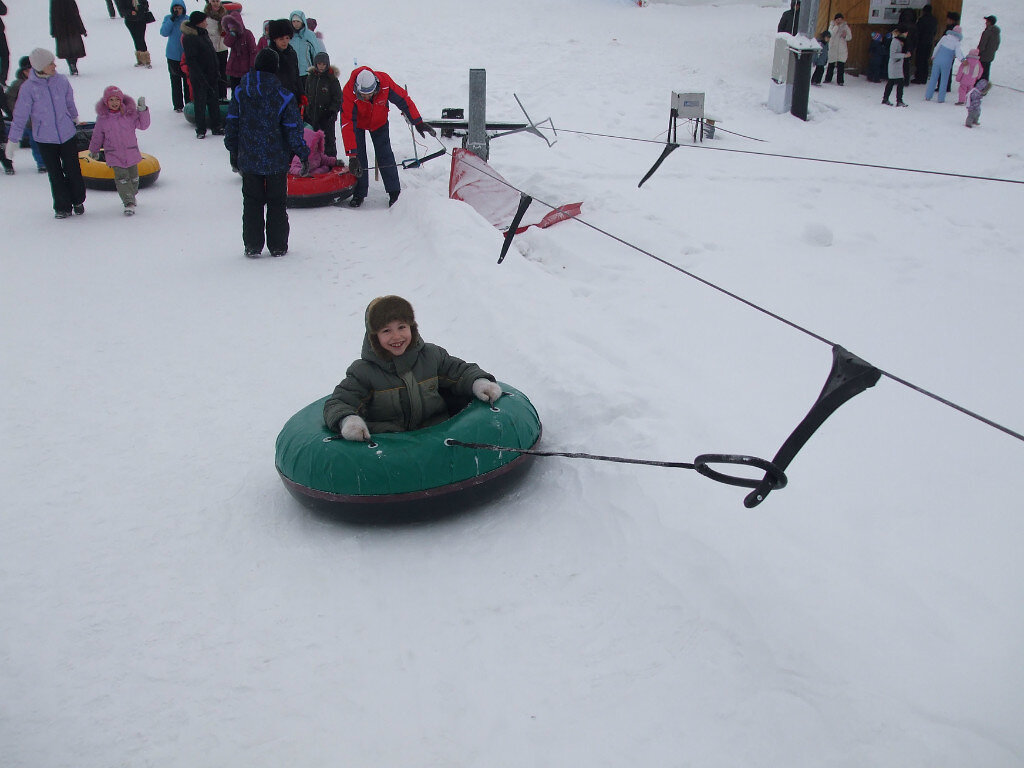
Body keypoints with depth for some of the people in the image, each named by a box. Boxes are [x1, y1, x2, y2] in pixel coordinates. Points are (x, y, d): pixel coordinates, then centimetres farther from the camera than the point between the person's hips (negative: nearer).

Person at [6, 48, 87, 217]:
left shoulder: (61, 81, -6)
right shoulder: (28, 88, -14)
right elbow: (20, 115, -8)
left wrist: (74, 118, 33)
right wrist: (12, 140, -6)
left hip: (67, 134, 1)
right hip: (45, 139, -1)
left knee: (73, 171, 7)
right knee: (55, 175, 7)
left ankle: (78, 201, 29)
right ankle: (63, 207, 23)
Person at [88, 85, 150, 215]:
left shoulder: (130, 113, -6)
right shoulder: (102, 117, -5)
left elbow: (143, 125, -4)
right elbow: (97, 136, 7)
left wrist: (142, 111, -17)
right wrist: (93, 150, 16)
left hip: (131, 152, 1)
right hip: (114, 154, -1)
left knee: (133, 177, 14)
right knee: (121, 178, -9)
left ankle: (132, 195, 38)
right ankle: (129, 203, -7)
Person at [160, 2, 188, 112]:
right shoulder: (168, 18, 2)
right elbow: (164, 32, -10)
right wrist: (172, 20, -16)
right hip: (173, 56, 1)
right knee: (175, 81, 6)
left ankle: (189, 103, 14)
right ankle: (178, 105, 13)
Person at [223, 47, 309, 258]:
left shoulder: (240, 92, -2)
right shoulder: (283, 96, -11)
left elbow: (232, 124, 4)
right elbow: (293, 130, -9)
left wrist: (233, 153, 15)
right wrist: (303, 155, 1)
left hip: (248, 160, 2)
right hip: (276, 161, -2)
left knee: (252, 203, 11)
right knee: (277, 203, 10)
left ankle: (252, 246, 11)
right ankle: (277, 246, 14)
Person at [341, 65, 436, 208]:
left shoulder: (385, 82, -35)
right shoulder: (348, 93, -38)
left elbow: (403, 100, -19)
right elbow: (348, 125, -40)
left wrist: (418, 123, -17)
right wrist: (352, 156, -45)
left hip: (379, 121, 1)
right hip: (357, 123, -1)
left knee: (385, 156, -5)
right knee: (359, 157, -8)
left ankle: (394, 192, 0)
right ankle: (359, 193, 5)